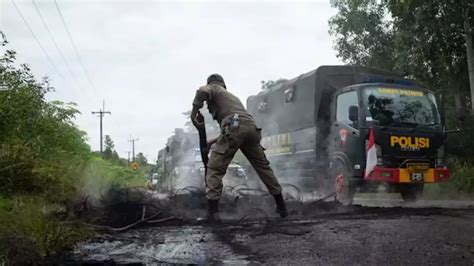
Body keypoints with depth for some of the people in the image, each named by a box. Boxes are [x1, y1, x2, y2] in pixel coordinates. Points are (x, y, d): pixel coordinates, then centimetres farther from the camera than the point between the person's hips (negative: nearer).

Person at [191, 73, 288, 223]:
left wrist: (194, 112, -2)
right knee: (263, 166, 20)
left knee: (215, 169, 0)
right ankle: (281, 206, 26)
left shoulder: (213, 89, 22)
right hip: (251, 127, 6)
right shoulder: (233, 97, 41)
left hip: (234, 127, -6)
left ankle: (212, 212, -8)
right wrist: (214, 141, 42)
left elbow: (202, 91, -6)